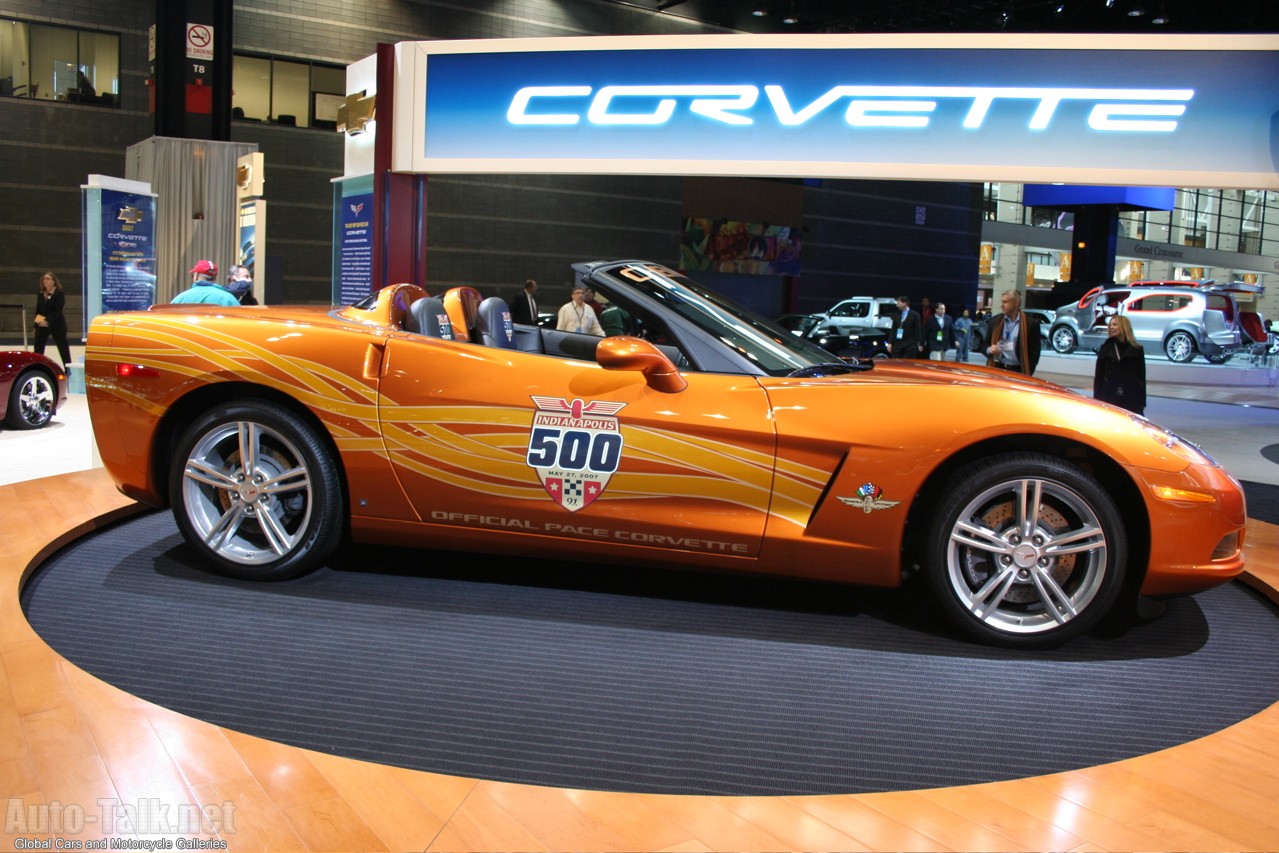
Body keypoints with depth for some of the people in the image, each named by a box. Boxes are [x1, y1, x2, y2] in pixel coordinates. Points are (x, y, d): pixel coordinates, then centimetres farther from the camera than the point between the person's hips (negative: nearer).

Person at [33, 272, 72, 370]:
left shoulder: (59, 294, -8)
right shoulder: (40, 295, 9)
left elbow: (58, 310, -15)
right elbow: (37, 310, 13)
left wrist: (47, 320, -22)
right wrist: (38, 322, 2)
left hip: (57, 325, -5)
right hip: (41, 325, 5)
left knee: (63, 349, -1)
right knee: (38, 350, 5)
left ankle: (68, 370, 4)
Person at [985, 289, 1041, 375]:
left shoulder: (1031, 323, 0)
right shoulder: (995, 322, 8)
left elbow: (1034, 351, 0)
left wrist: (1028, 374, -7)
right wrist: (989, 350, -9)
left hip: (1018, 372, -3)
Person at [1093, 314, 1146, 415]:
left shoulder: (1137, 350, 5)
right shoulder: (1106, 348, 8)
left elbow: (1141, 376, 6)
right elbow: (1098, 375, 7)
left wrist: (1142, 402, 2)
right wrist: (1096, 399, 1)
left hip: (1132, 399, -1)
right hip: (1109, 398, 1)